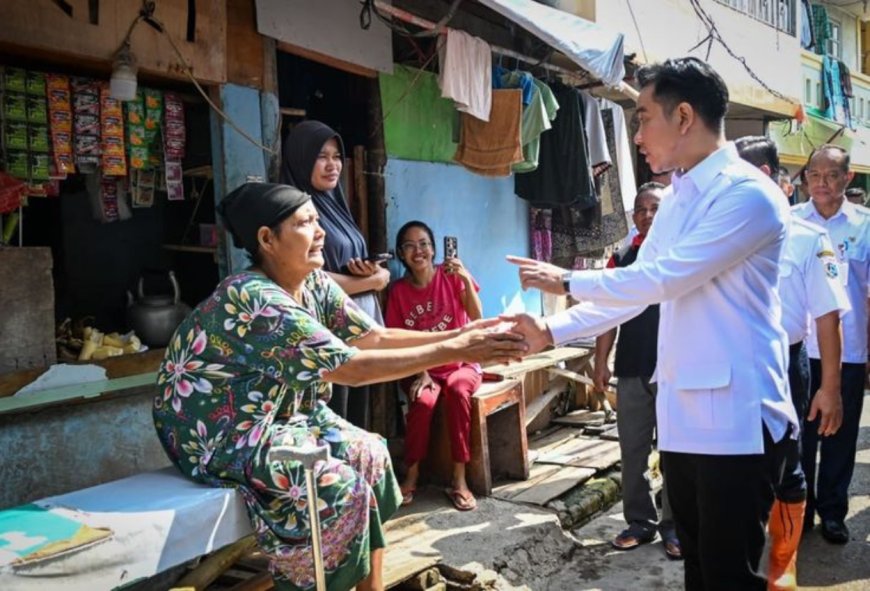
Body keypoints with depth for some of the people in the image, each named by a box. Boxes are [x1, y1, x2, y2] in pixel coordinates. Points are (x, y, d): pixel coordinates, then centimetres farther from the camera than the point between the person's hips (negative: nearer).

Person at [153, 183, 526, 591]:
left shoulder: (316, 284, -1)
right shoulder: (255, 299, -28)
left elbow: (375, 337, -5)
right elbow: (349, 367, -31)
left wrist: (460, 335, -16)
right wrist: (452, 352, -30)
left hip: (274, 416, 9)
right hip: (219, 433, -9)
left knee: (369, 453, -4)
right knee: (338, 485, -20)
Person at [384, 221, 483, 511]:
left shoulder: (451, 276, -3)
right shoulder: (398, 290, 0)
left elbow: (476, 318, -15)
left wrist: (466, 280, -28)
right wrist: (421, 373, -13)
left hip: (460, 363, 0)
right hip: (421, 368, 1)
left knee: (457, 389, -34)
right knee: (423, 401, -31)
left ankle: (459, 479, -27)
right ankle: (411, 476, -12)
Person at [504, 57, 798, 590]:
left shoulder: (748, 194, -14)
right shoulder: (676, 200, 14)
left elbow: (663, 280, -20)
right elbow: (637, 292, 16)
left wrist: (566, 281, -9)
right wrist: (550, 332, 10)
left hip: (737, 419, -8)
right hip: (681, 415, 8)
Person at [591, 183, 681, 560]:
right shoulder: (622, 259, 8)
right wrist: (601, 361, 4)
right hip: (632, 369, 3)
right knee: (632, 451, 9)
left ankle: (674, 526, 18)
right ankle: (639, 522, 22)